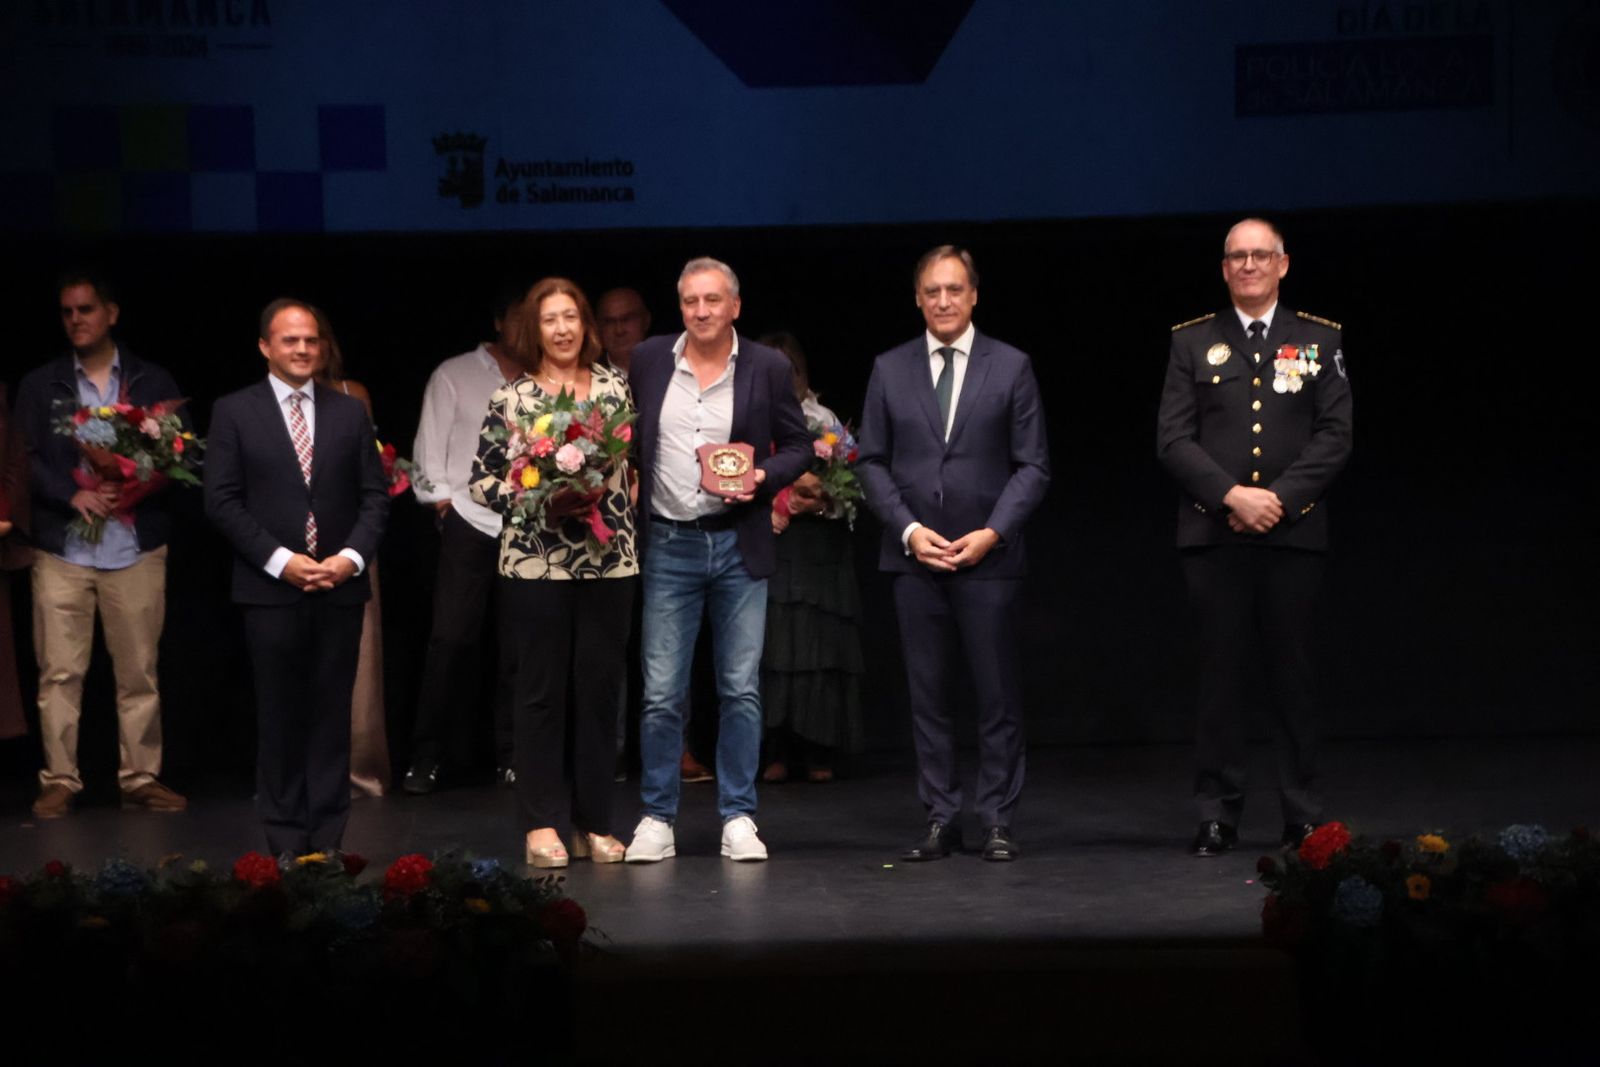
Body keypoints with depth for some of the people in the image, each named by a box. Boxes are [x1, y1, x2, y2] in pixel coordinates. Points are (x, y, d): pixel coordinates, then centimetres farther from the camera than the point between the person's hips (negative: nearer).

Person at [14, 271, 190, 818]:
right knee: (59, 672, -2)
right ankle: (59, 781, 4)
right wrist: (74, 495, -14)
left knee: (139, 672, 3)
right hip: (62, 549, 0)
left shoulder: (153, 382, 7)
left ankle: (141, 778, 11)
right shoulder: (39, 385, 9)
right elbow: (27, 460, 2)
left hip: (136, 548, 0)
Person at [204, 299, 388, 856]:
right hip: (271, 588, -2)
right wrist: (279, 560, -12)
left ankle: (327, 837, 8)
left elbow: (375, 495, 8)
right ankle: (286, 840, 7)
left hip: (340, 587, 2)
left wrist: (353, 556, -8)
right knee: (280, 715, 2)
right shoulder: (234, 412, 3)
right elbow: (222, 501, -3)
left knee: (331, 712, 3)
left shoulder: (350, 412, 11)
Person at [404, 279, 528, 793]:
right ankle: (427, 756, 2)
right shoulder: (454, 375, 6)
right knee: (451, 640, -5)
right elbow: (430, 448, 5)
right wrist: (442, 500, -2)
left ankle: (510, 756, 12)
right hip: (469, 524, -2)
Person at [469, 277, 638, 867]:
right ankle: (542, 824, 8)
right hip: (534, 563, -2)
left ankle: (595, 823, 14)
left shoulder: (615, 384, 7)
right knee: (541, 690, 2)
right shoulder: (511, 397, 1)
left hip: (609, 560, 2)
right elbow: (481, 480, 1)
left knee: (600, 687, 5)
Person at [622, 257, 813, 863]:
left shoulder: (767, 368, 0)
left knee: (742, 690, 3)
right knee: (662, 693, 0)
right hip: (669, 546, 0)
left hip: (739, 545, 0)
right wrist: (627, 511, 3)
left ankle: (738, 818, 11)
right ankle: (657, 819, 9)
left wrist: (763, 477, -12)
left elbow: (798, 446, 6)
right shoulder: (648, 360, 3)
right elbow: (626, 439, 12)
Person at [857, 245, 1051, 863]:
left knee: (998, 694, 0)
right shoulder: (890, 370, 8)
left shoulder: (1010, 367, 3)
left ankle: (997, 821, 7)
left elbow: (1032, 465, 1)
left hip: (987, 557, -2)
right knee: (927, 694, 4)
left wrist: (992, 532, -11)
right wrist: (909, 529, -6)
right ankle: (940, 819, 10)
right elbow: (873, 462, 8)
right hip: (914, 557, 2)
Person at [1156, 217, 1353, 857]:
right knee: (1220, 674, 2)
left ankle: (1302, 817, 9)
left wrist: (1279, 498, -11)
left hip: (1294, 533, 0)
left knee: (1293, 674, 3)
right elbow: (1173, 439, 1)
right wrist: (1231, 495, -12)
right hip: (1213, 534, 0)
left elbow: (1335, 436, 1)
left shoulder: (1320, 340, 8)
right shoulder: (1192, 342, 9)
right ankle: (1217, 815, 7)